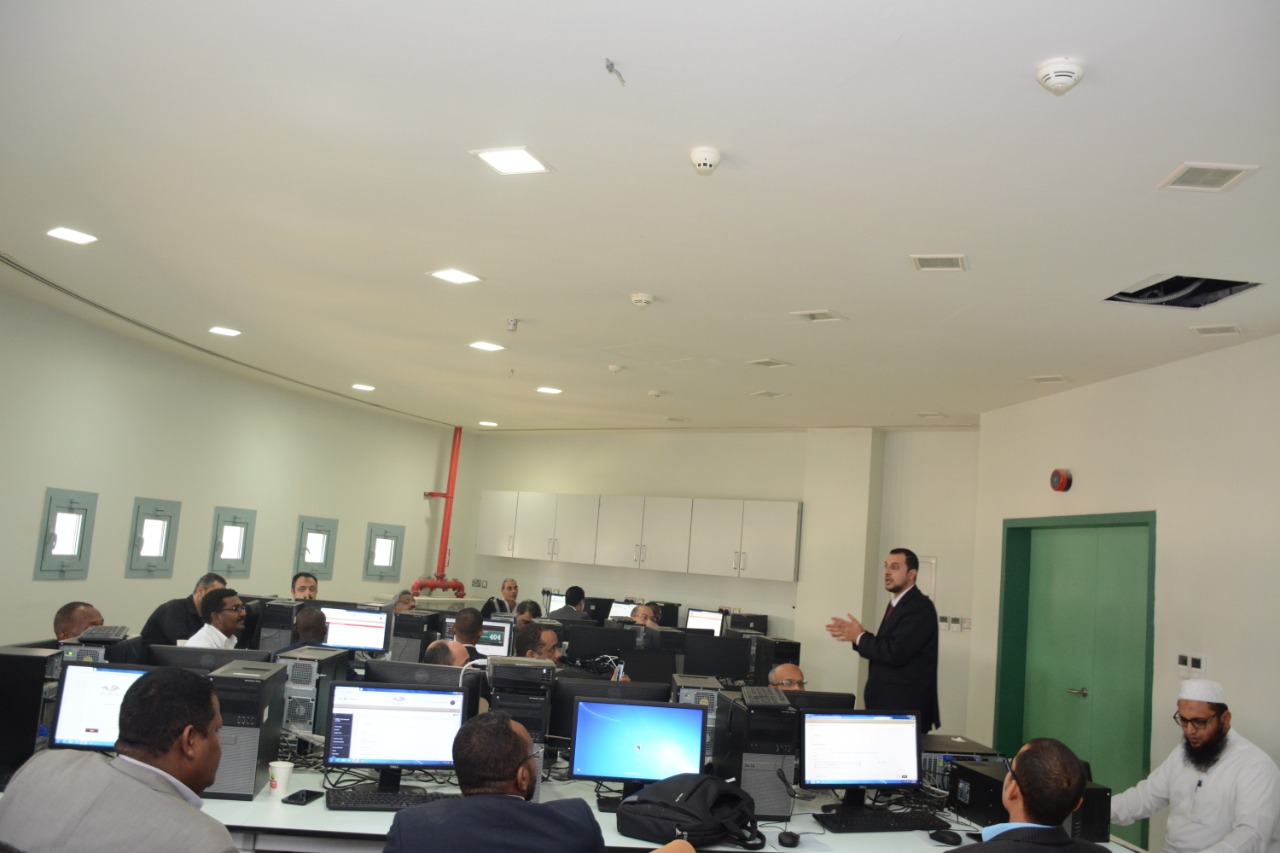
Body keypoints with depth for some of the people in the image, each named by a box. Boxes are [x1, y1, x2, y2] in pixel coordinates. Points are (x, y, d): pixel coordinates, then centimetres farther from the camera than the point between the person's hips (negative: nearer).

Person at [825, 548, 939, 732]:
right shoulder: (898, 604, 15)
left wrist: (860, 637, -12)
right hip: (889, 701, 9)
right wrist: (856, 635, 2)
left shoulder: (920, 607, -16)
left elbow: (895, 653, -24)